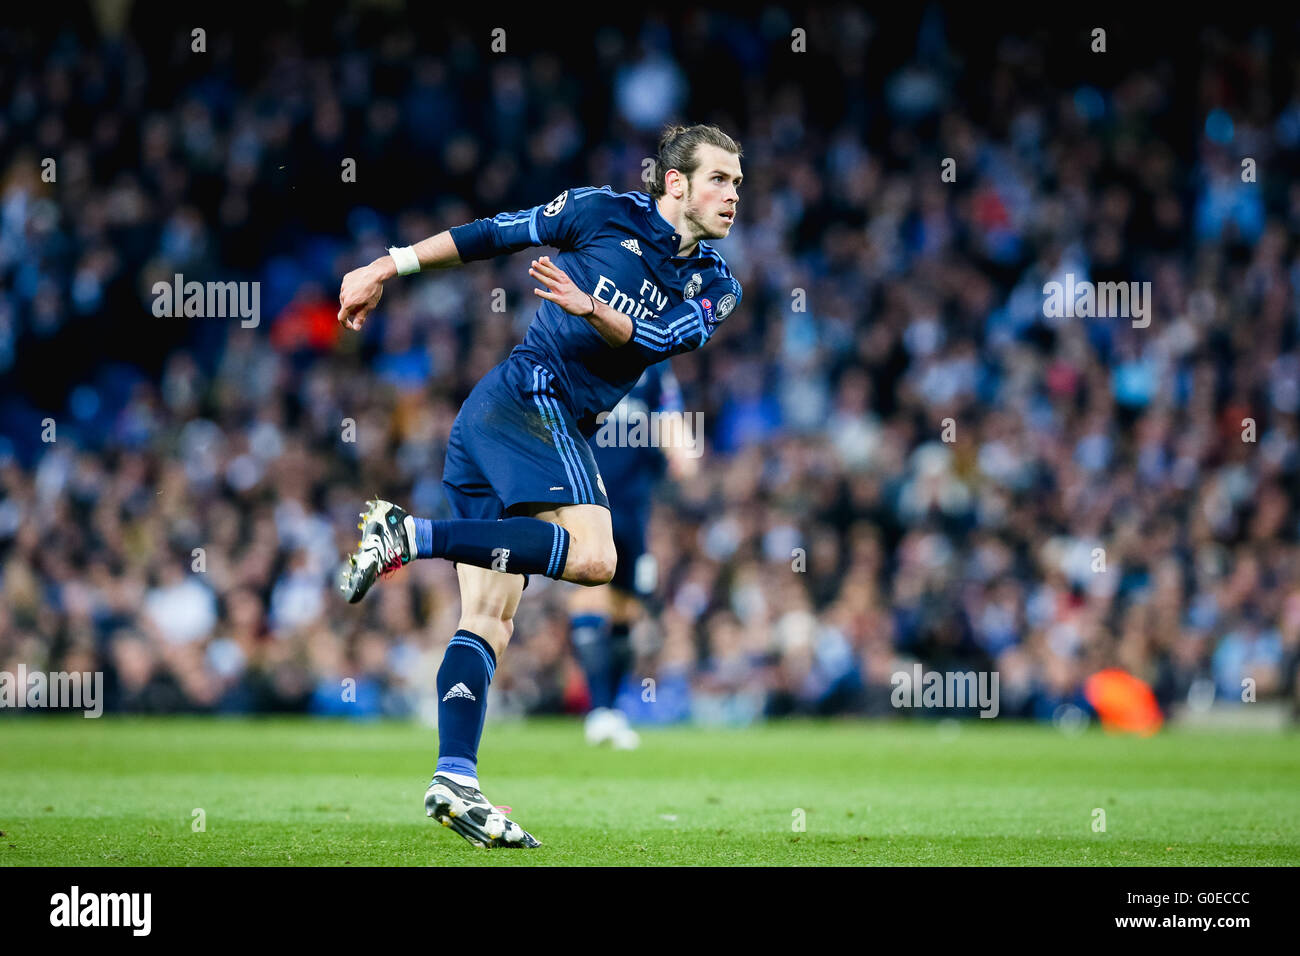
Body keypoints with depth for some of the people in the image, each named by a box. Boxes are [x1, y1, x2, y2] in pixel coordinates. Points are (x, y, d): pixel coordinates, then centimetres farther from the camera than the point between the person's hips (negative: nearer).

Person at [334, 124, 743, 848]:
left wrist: (590, 307, -24)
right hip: (533, 395, -7)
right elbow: (493, 235, 7)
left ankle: (455, 781, -5)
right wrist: (389, 267, 6)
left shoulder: (716, 288, 14)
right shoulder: (606, 212, 1)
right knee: (594, 555, -27)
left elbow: (657, 339, -4)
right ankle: (412, 535, -27)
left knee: (490, 620, 0)